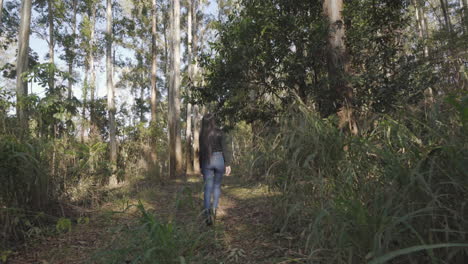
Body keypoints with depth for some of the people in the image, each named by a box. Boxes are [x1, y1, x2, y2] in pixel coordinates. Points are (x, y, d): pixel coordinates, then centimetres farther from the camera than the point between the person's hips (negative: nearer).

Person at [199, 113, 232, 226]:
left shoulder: (202, 134, 2)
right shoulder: (220, 132, -6)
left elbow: (201, 151, 6)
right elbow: (225, 149, -10)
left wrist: (201, 166, 13)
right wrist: (228, 164, -7)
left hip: (207, 161, 1)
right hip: (219, 160, -1)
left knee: (208, 188, 4)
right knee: (217, 186, 16)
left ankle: (207, 213, -5)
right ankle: (214, 208, 1)